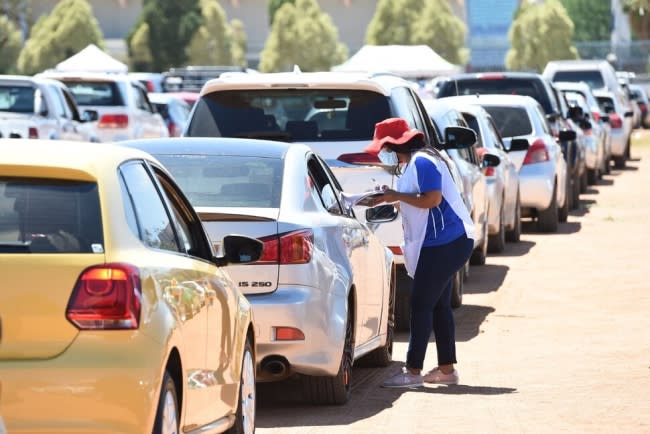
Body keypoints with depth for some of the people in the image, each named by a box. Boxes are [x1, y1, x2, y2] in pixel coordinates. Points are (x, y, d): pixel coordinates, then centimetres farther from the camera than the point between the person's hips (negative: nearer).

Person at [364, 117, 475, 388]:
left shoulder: (422, 163, -15)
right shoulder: (411, 164, 17)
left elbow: (432, 199, -24)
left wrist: (397, 196, -15)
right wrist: (390, 201, 10)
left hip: (444, 244, -11)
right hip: (440, 244, 11)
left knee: (421, 305, -9)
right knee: (438, 306, 14)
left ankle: (413, 371, -8)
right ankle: (446, 369, 19)